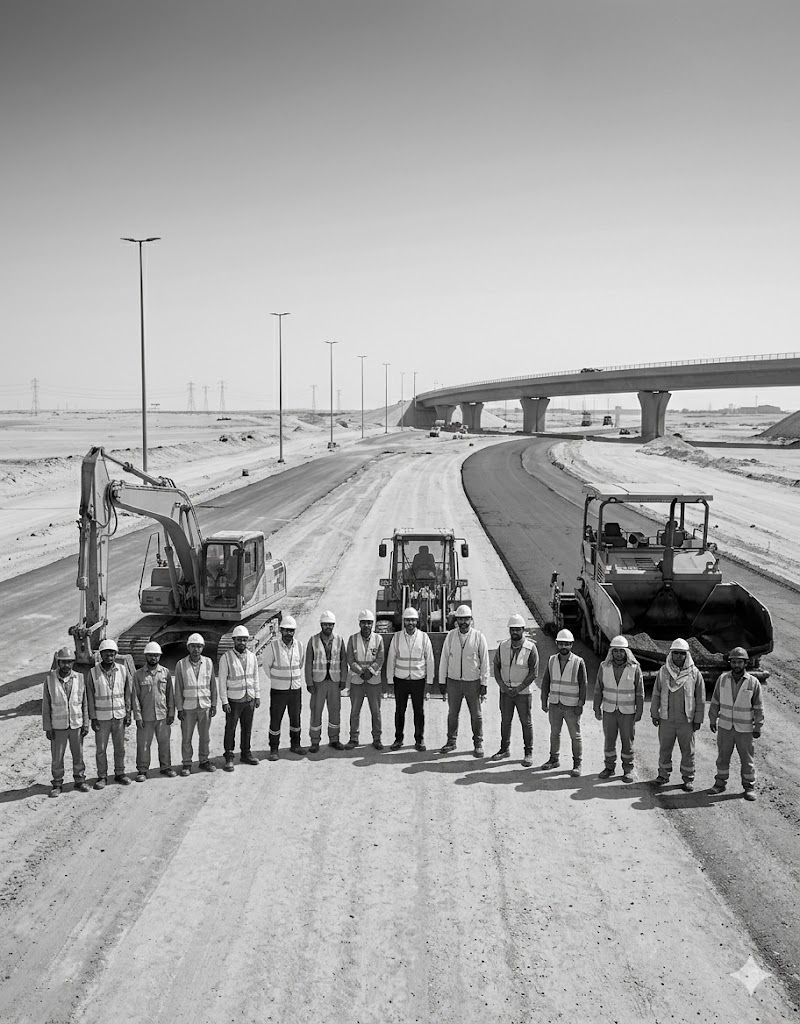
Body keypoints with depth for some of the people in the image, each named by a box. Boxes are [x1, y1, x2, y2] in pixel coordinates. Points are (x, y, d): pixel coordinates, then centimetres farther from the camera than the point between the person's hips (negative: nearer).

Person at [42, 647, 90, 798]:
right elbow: (46, 705, -2)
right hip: (58, 726, -1)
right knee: (57, 757, 5)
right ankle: (57, 784, 19)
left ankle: (80, 781, 24)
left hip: (76, 725, 2)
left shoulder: (79, 678, 0)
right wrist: (47, 727, -5)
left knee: (78, 755, 10)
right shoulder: (50, 679, -5)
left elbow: (84, 703, 5)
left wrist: (86, 724, 2)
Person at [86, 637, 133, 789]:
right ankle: (102, 776, 16)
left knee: (120, 747, 9)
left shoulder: (123, 670, 0)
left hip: (119, 716, 2)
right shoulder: (93, 673, -6)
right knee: (101, 749, 4)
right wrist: (93, 718, -5)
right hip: (101, 718, -2)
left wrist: (128, 714, 2)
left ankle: (120, 773, 22)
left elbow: (128, 693, 5)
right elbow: (90, 697, -2)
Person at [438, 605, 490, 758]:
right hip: (453, 681, 2)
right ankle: (451, 742, 22)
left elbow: (484, 662, -2)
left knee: (476, 715, 5)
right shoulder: (450, 636, 1)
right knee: (452, 713, 9)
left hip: (473, 682, -2)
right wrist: (442, 681, 4)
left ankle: (478, 744, 18)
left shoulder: (479, 637, -4)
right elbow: (444, 659, 6)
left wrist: (484, 684, -5)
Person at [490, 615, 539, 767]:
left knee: (526, 722, 3)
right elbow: (496, 667, 5)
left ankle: (528, 753, 13)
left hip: (523, 692, -3)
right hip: (505, 691, 3)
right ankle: (504, 749, 23)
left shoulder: (531, 648, -10)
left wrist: (519, 688, -14)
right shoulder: (502, 646, 1)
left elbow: (534, 673, -10)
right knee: (505, 721, 10)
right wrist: (502, 685, -7)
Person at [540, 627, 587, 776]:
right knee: (554, 733, 15)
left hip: (571, 706, -4)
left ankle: (577, 764, 12)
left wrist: (580, 705, -10)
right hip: (554, 705, 4)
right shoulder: (551, 660, 3)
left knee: (575, 736, 2)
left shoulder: (579, 662, -8)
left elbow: (583, 685, -6)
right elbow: (546, 681, 8)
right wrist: (544, 701, 6)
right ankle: (554, 759, 28)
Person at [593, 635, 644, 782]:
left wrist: (639, 711, -5)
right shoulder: (604, 666, -2)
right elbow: (598, 689, 5)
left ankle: (628, 769, 18)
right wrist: (597, 708, 3)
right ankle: (609, 767, 24)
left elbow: (639, 692, -3)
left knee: (627, 741, 4)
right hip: (609, 710, 2)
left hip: (627, 712, -2)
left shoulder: (634, 668, -8)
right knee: (609, 740, 9)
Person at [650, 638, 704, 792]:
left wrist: (698, 719, -1)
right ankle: (663, 775, 25)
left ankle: (688, 778, 19)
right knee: (664, 748, 10)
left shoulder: (694, 673, -4)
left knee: (687, 750, 7)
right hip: (666, 719, 2)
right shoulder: (663, 671, 1)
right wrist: (654, 714, 6)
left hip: (686, 721, -2)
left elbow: (701, 699, 1)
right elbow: (656, 694, 9)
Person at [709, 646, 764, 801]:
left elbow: (758, 707, -4)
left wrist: (758, 727, -4)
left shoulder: (753, 682, -10)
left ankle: (749, 787, 20)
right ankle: (720, 783, 25)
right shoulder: (723, 679, -3)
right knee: (722, 757, 11)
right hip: (725, 727, 2)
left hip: (745, 729, -2)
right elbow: (715, 701, 6)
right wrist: (712, 720, 7)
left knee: (747, 759, 6)